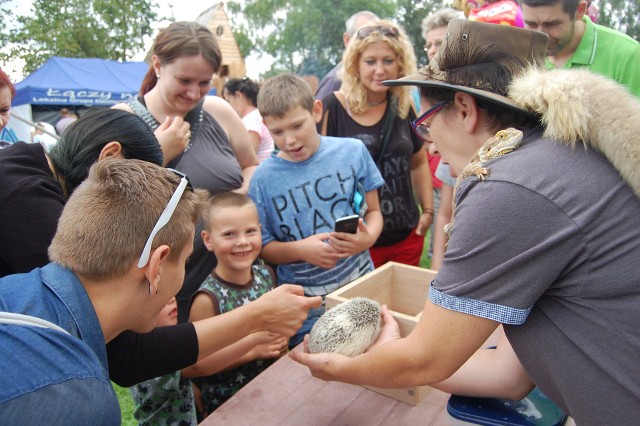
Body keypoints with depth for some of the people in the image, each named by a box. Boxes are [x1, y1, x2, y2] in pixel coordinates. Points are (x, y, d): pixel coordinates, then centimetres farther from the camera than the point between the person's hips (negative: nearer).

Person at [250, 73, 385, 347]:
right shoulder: (264, 178, -6)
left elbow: (373, 211, 5)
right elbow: (263, 247, 0)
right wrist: (299, 250, -18)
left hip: (361, 287, 1)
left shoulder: (353, 152, -3)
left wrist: (368, 237, -16)